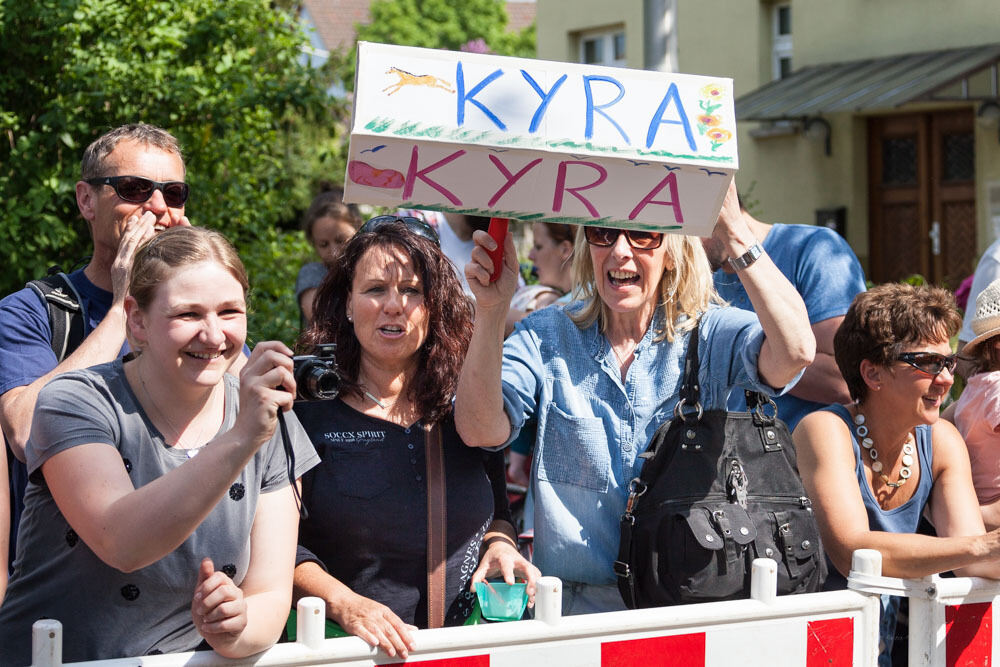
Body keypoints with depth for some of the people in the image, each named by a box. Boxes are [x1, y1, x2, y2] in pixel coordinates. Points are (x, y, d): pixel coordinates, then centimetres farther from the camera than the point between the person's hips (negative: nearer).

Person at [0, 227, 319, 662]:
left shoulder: (271, 420, 2)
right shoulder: (76, 404, -8)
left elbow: (270, 596, 0)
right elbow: (123, 545, -24)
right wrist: (241, 439, -32)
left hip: (186, 660, 3)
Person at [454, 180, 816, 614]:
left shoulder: (710, 336, 2)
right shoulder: (547, 337, 6)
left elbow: (795, 351, -19)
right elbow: (480, 429, -9)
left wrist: (734, 233, -23)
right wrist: (491, 309, -20)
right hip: (574, 605, 1)